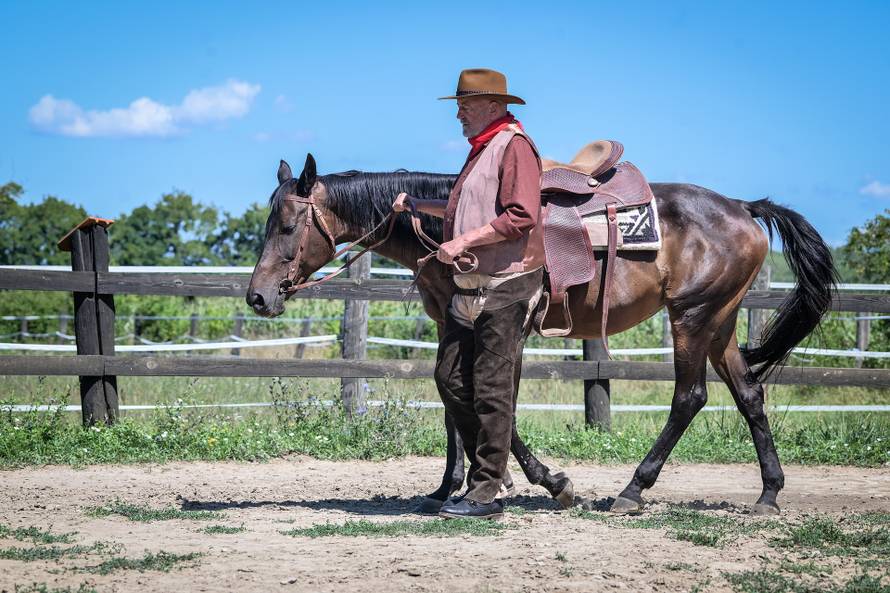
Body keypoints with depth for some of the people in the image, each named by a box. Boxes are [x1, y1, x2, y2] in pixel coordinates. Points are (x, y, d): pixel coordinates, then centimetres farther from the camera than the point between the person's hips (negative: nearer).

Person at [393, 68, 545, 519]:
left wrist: (464, 241, -23)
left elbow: (520, 216, -23)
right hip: (471, 287, 10)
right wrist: (418, 205, 29)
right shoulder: (482, 150, 19)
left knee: (492, 389, -7)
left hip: (505, 287, -10)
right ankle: (486, 464, 20)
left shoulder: (514, 147, -12)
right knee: (450, 378, 10)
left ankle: (484, 493, -3)